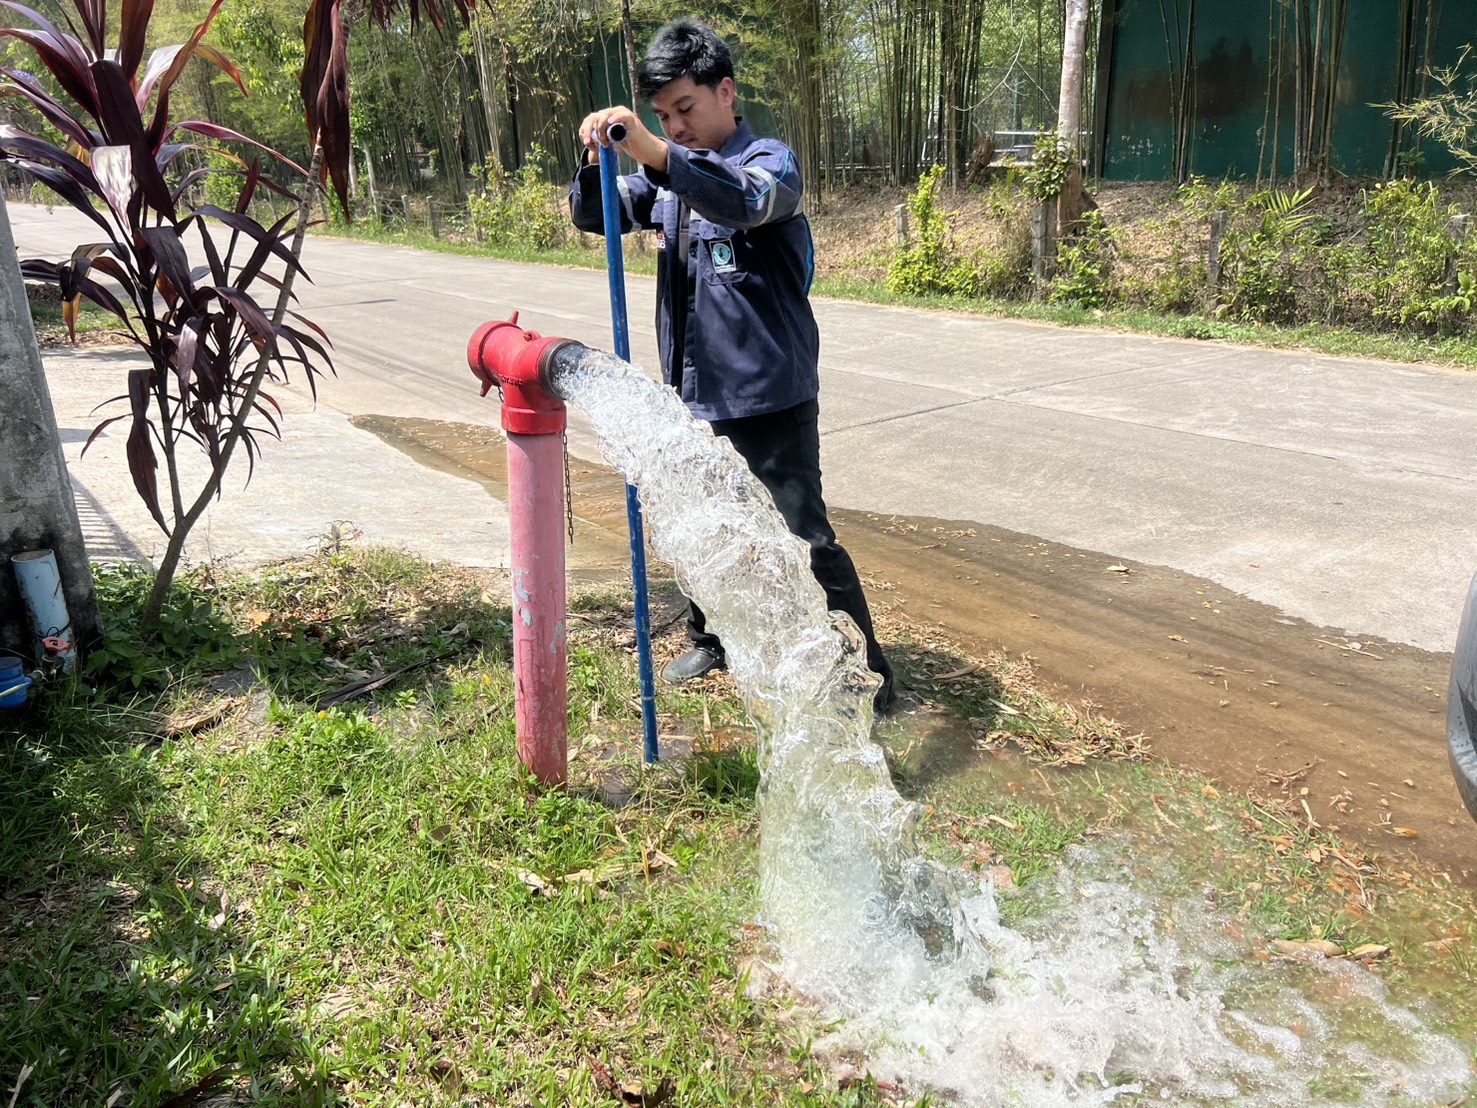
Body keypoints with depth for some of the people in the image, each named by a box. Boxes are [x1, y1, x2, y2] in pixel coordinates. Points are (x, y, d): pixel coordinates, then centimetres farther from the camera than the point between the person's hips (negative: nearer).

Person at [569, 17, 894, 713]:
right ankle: (709, 640, 40)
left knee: (806, 541, -3)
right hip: (694, 398, 7)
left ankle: (867, 671, 11)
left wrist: (653, 152, -47)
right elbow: (592, 217, 8)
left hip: (770, 400, -6)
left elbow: (746, 200, -33)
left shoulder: (770, 160, -10)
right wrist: (596, 161, -14)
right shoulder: (670, 176, 10)